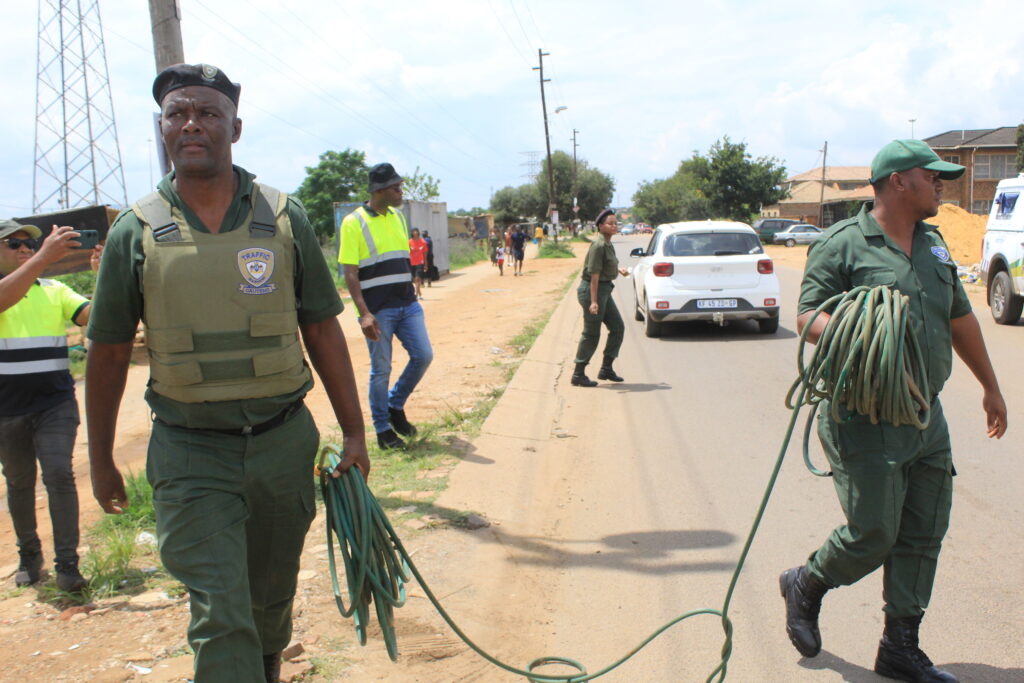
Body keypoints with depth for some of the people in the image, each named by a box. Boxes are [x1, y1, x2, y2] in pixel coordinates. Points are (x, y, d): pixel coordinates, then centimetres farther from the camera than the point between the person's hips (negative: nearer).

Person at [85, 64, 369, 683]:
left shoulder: (283, 218, -1)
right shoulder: (137, 232, -3)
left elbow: (323, 331, 3)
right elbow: (108, 354, 5)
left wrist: (354, 432, 2)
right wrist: (101, 460, 9)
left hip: (283, 442, 2)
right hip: (190, 453, -2)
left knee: (272, 597, 19)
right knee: (220, 616, -7)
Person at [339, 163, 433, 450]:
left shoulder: (398, 217, 12)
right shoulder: (354, 222, -9)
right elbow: (350, 272, -12)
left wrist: (411, 294, 16)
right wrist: (364, 313, -20)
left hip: (407, 304, 6)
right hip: (377, 310, -6)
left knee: (423, 356, 3)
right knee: (381, 370, 2)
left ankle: (395, 406, 24)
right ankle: (383, 429, 17)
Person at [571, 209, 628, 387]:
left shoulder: (608, 244, 10)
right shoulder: (599, 245, -18)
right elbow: (594, 274, -22)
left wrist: (619, 270, 11)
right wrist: (593, 301, -25)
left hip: (604, 289, 10)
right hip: (592, 290, -10)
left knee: (618, 327, 11)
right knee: (591, 334, -3)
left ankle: (606, 369, 19)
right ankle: (578, 375, 7)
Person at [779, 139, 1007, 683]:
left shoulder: (933, 245, 16)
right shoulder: (842, 244, -7)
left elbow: (960, 318, 25)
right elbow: (808, 316, -14)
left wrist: (990, 387, 30)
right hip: (865, 419, -7)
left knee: (922, 537, 8)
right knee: (872, 535, -5)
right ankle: (805, 586, 24)